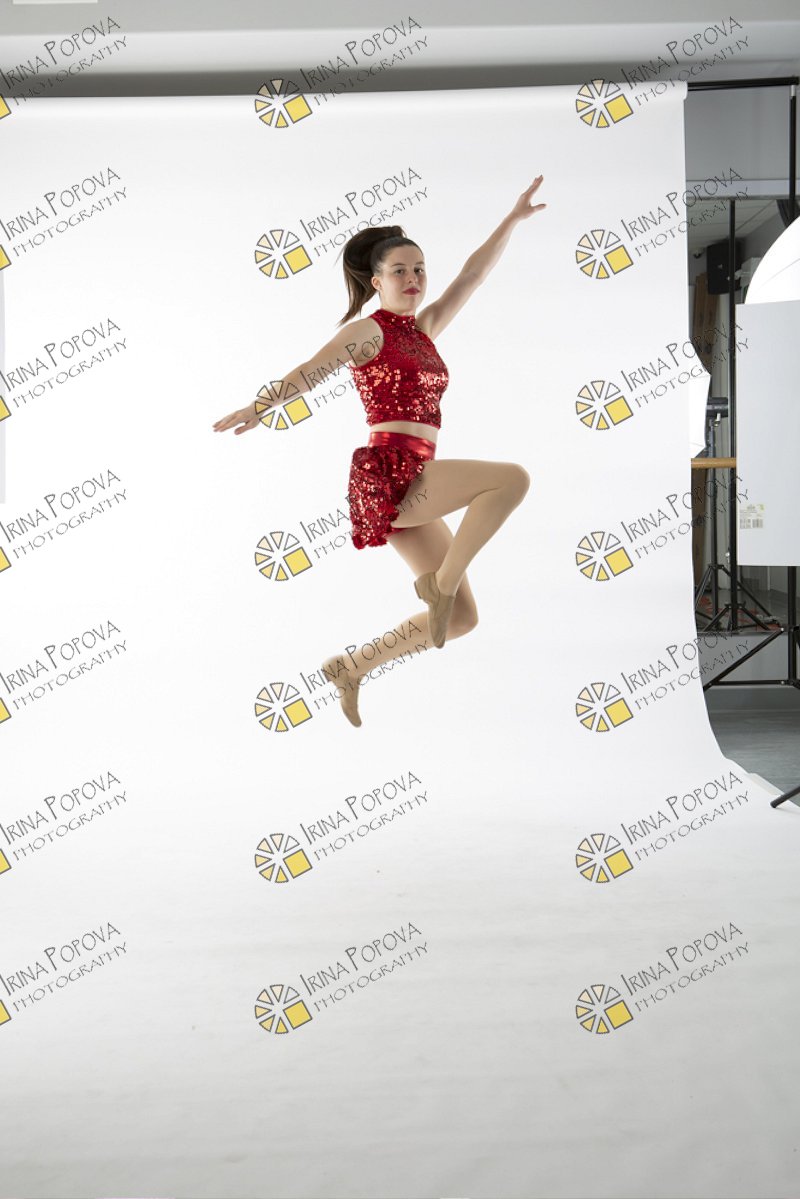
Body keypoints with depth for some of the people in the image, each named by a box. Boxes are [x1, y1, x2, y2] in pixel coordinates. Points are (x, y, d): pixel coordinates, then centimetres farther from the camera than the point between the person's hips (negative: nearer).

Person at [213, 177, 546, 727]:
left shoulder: (424, 329, 20)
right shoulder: (368, 330, -1)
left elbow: (472, 275, 22)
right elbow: (313, 368, -16)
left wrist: (513, 218, 22)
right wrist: (259, 406, -32)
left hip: (413, 487, 8)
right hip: (390, 474, -8)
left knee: (463, 618, 8)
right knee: (512, 477, -19)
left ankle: (353, 666, 15)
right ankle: (441, 581, -12)